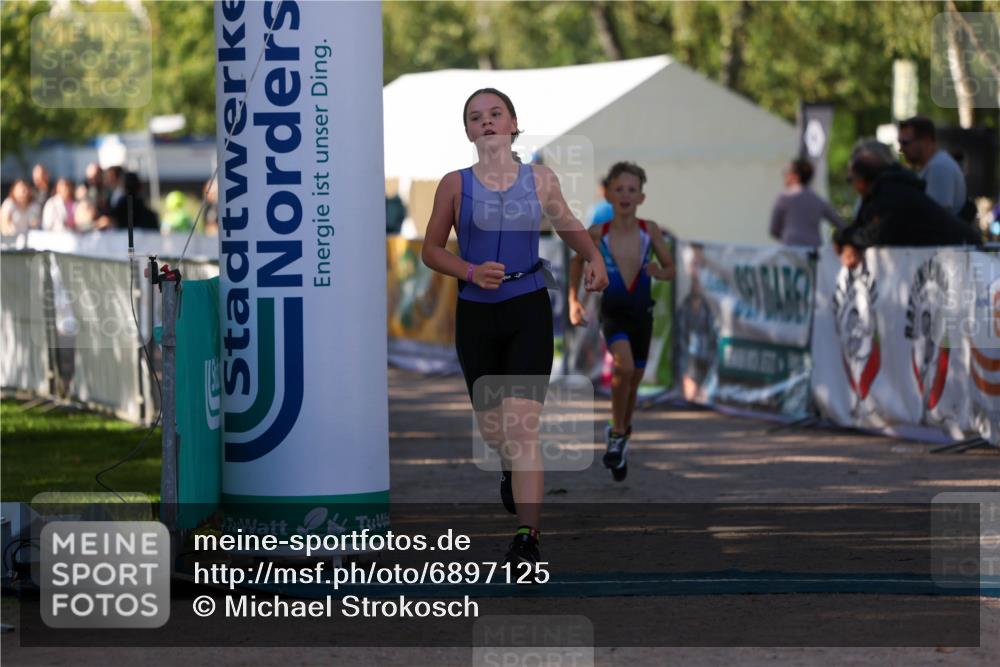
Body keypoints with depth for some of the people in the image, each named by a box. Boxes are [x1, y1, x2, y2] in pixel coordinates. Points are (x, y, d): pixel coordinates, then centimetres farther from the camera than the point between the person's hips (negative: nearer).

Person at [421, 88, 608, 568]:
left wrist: (593, 256, 0)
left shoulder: (541, 181, 2)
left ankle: (527, 538, -14)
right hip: (476, 312, 1)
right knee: (491, 427, 14)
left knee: (521, 426, -14)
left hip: (528, 311, -1)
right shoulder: (455, 185, -1)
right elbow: (431, 250, 5)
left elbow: (568, 226, 19)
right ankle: (511, 471, 52)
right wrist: (471, 271, -13)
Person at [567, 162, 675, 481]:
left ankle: (621, 435, 39)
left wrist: (659, 272, -20)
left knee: (633, 380, 13)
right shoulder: (596, 233, -12)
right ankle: (617, 433, -9)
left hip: (642, 312, 3)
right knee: (624, 366, -27)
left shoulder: (650, 231, -10)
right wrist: (573, 300, -4)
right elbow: (578, 262, 6)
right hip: (612, 311, -2)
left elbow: (670, 268, 3)